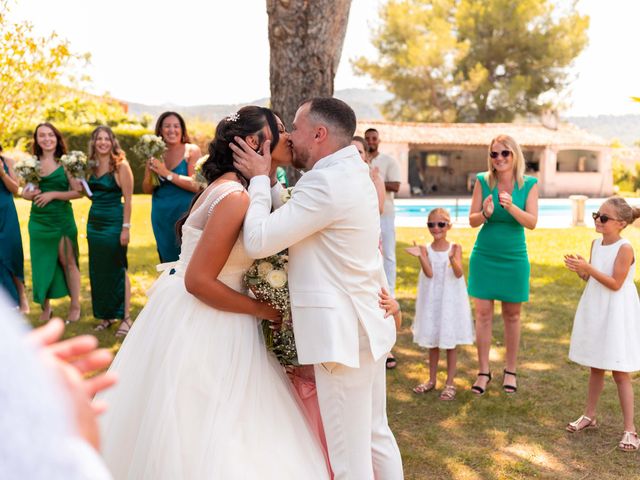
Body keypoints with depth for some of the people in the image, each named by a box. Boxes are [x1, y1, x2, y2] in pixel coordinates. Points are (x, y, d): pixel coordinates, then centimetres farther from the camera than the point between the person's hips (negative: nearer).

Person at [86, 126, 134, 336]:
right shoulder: (92, 165, 9)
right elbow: (90, 193, 14)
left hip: (114, 222, -7)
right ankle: (106, 315, 21)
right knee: (98, 270, 10)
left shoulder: (121, 165, -10)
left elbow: (128, 199, -12)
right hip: (94, 222, 7)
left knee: (117, 269, -2)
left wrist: (126, 227, -16)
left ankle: (125, 317, 7)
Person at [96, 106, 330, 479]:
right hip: (197, 325, -9)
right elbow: (199, 281, -23)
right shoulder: (236, 196, -22)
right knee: (200, 434, 4)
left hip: (207, 322, 9)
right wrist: (267, 311, -14)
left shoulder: (237, 188, 7)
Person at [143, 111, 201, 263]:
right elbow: (147, 189, 8)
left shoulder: (192, 150, -5)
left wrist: (167, 173, -20)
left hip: (184, 213, -5)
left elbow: (196, 185, -15)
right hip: (161, 216, 5)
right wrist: (151, 171, -11)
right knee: (167, 259, 12)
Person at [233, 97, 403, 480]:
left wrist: (259, 179, -6)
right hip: (366, 324, 10)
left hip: (343, 333, -10)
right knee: (376, 436, 21)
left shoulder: (326, 181, -19)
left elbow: (258, 241, -19)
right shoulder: (353, 173, 13)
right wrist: (271, 183, 9)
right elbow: (294, 219, 19)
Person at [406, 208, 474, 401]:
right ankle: (432, 380, 27)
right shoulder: (426, 249, -3)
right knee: (432, 341, 13)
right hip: (431, 300, 2)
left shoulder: (455, 248, -6)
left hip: (451, 300, -2)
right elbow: (429, 273, -16)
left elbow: (459, 273, -17)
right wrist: (420, 256, -30)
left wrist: (452, 258, -36)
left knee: (450, 341, 5)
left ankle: (450, 383, 16)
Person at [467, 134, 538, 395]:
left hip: (514, 258, 0)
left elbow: (532, 223, -10)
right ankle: (483, 371, 12)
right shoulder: (483, 181, -4)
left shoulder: (529, 184, -3)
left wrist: (511, 207, -27)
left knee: (512, 315, 9)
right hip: (484, 256, 0)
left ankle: (510, 371, 23)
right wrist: (485, 213, -24)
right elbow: (472, 221, -2)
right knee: (483, 314, 1)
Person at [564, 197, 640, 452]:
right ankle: (589, 415, 30)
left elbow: (615, 284, -20)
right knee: (595, 367, 17)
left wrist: (588, 268, -25)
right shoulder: (596, 243, 4)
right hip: (594, 311, 7)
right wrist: (580, 270, -9)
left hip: (616, 315, -7)